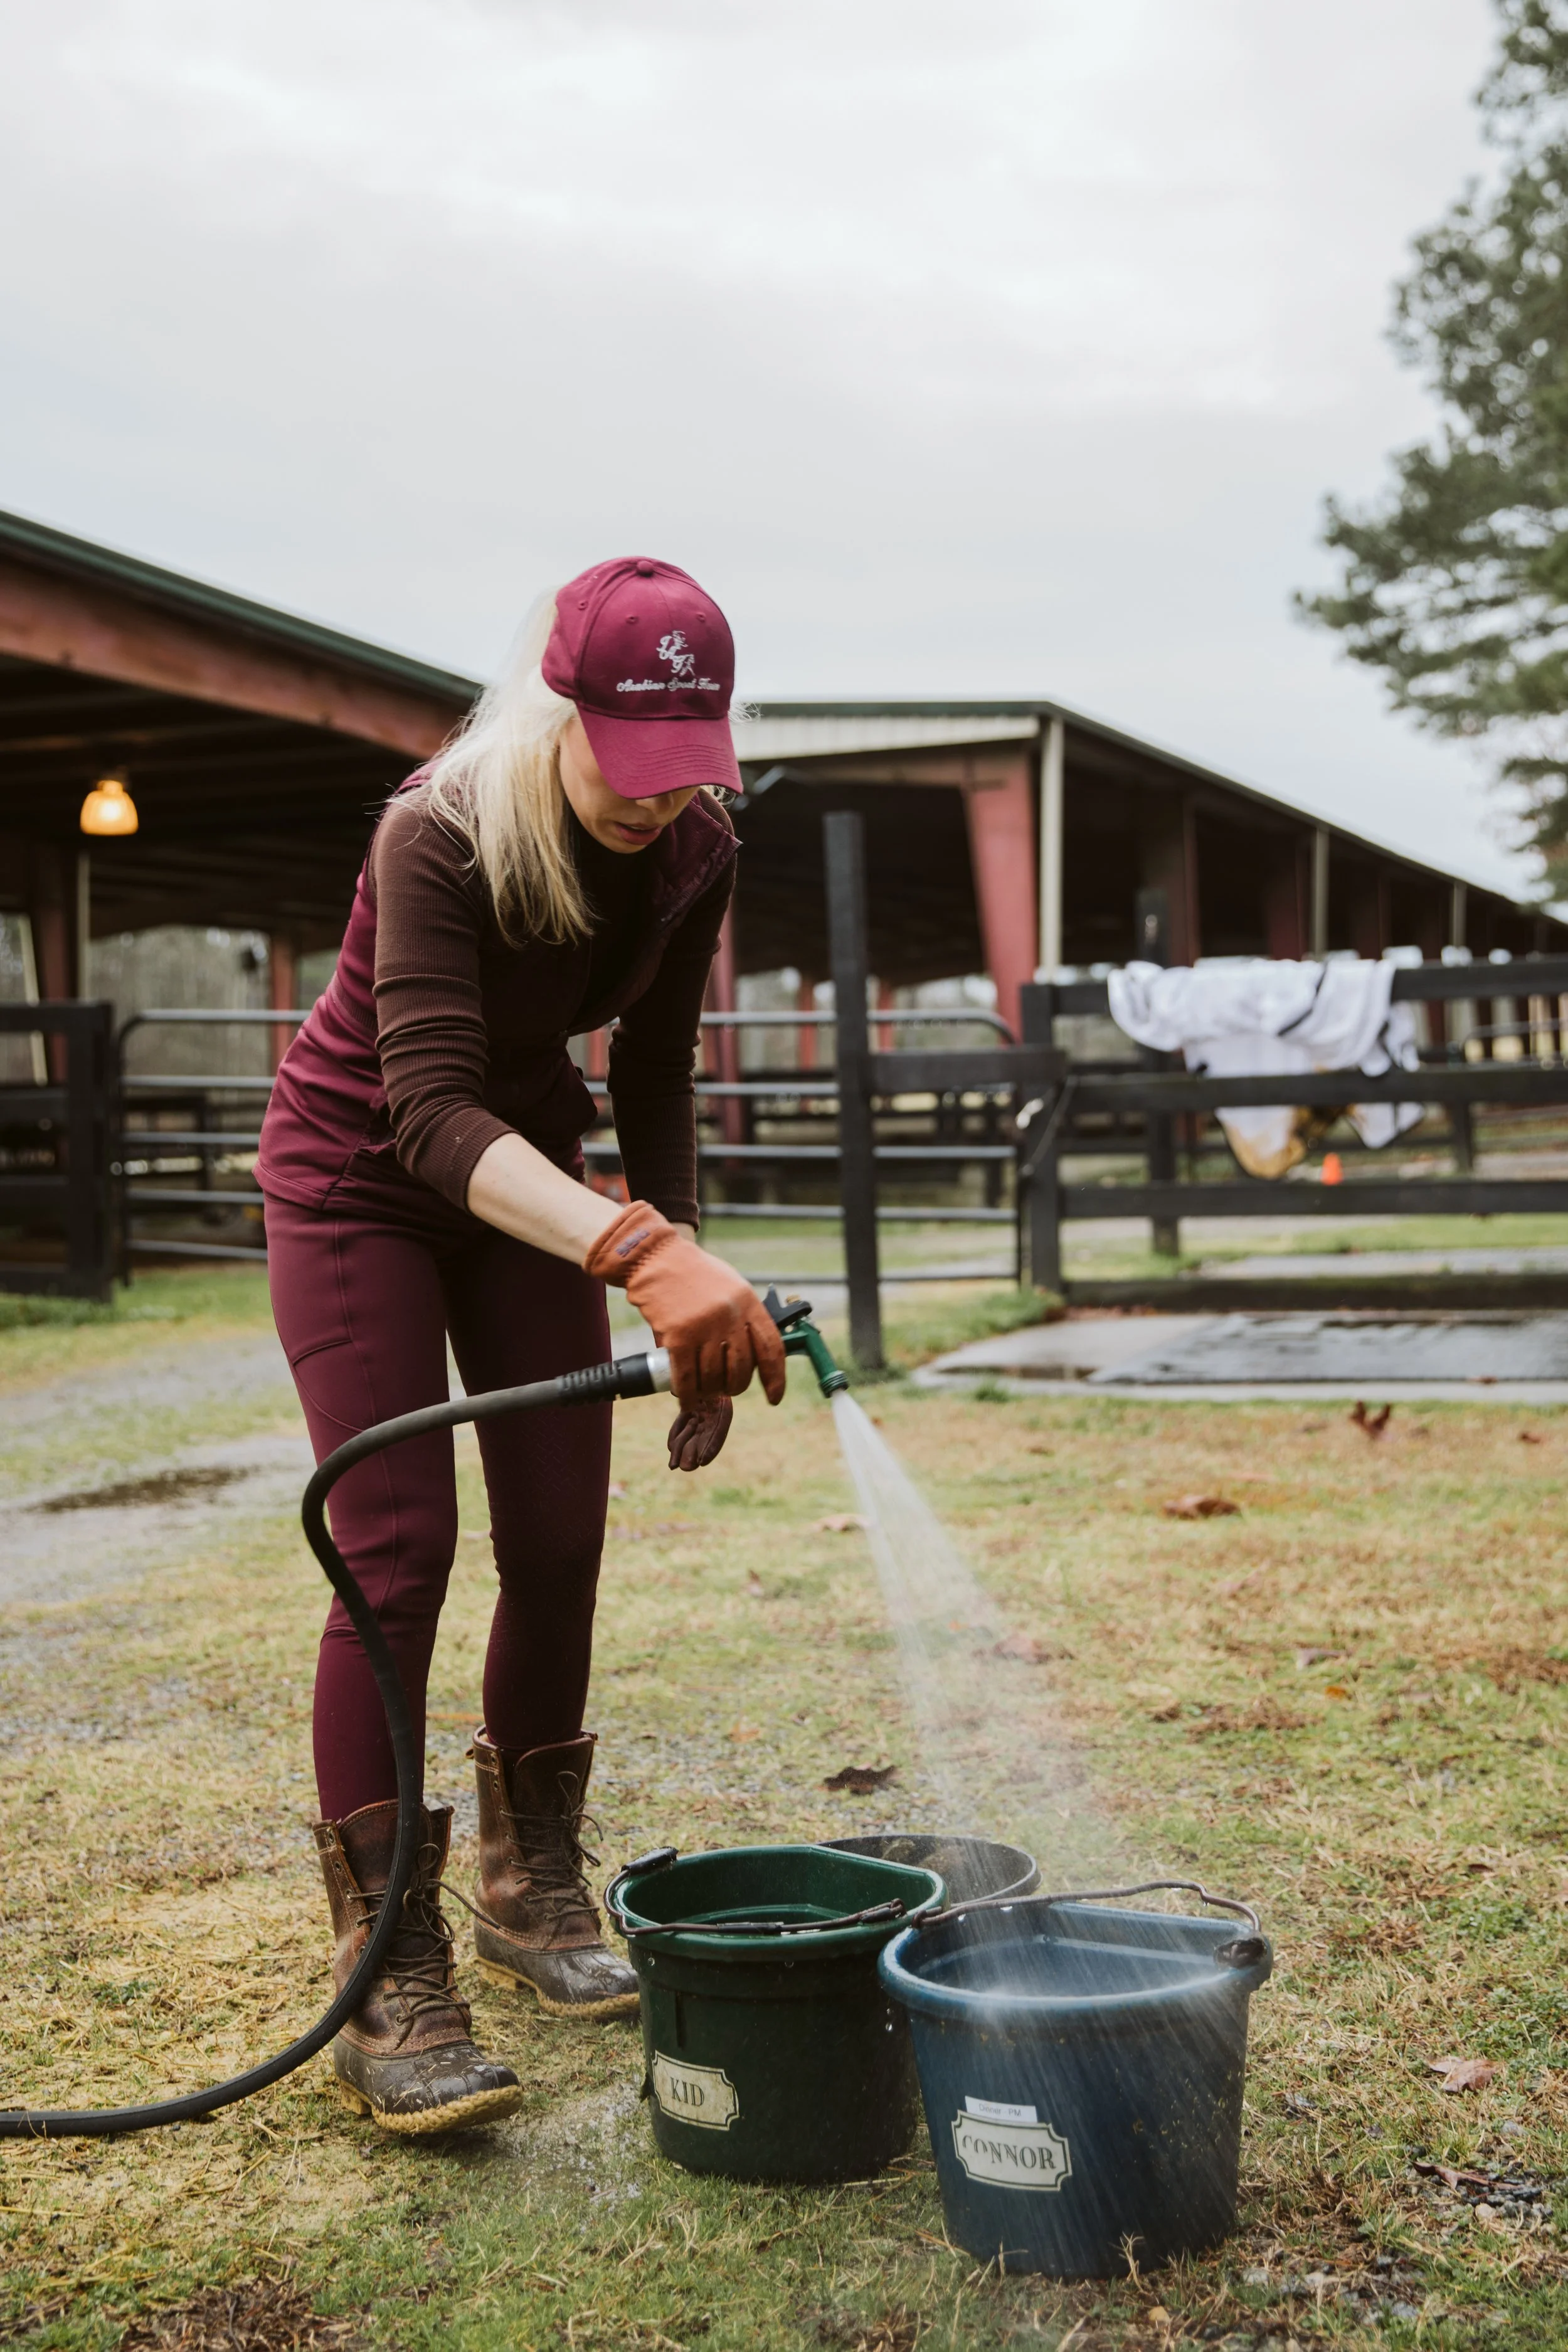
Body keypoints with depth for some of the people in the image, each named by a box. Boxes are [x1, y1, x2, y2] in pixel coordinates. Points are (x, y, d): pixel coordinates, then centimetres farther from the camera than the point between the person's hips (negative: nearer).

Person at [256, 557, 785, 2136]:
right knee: (398, 1548, -13)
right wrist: (642, 1253, -55)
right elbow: (431, 1112, -41)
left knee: (559, 1543, 3)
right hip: (359, 1175, -5)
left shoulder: (692, 852, -13)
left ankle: (530, 1889, 23)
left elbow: (651, 1083, -1)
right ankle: (388, 1986, -7)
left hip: (527, 1169, 5)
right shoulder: (442, 833, -31)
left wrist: (691, 1310, -3)